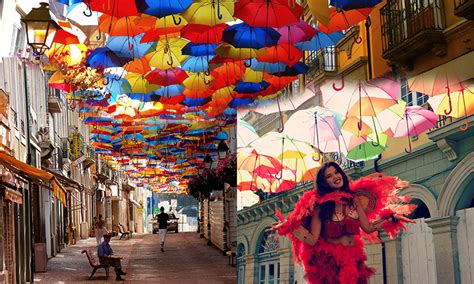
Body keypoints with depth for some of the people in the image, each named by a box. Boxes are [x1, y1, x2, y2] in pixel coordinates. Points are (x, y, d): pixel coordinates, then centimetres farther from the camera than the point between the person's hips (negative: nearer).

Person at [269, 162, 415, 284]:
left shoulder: (354, 199, 3)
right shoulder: (320, 205, -9)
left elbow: (368, 228, 6)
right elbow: (312, 240, -14)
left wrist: (391, 217, 2)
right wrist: (290, 225, -26)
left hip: (352, 261, 4)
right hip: (328, 262, -4)